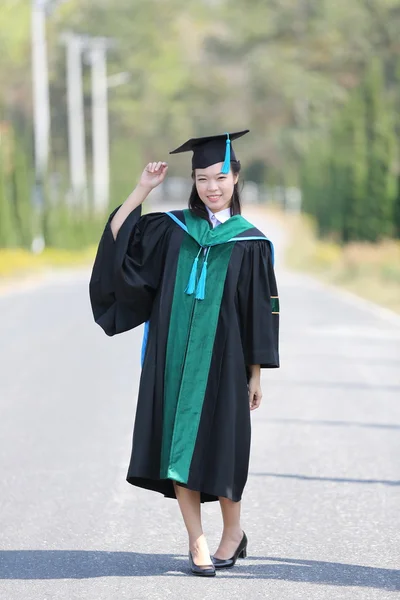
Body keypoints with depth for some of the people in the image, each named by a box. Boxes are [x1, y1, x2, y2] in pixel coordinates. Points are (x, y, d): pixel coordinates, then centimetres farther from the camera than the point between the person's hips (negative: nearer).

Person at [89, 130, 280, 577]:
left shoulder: (250, 243, 0)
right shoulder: (174, 229, 7)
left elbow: (260, 314, 2)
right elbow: (117, 239, 1)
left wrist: (256, 374, 0)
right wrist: (143, 188, -5)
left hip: (222, 363, -2)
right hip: (173, 359, 2)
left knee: (217, 449, 2)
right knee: (179, 446, 1)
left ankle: (233, 532, 23)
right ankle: (197, 542, 9)